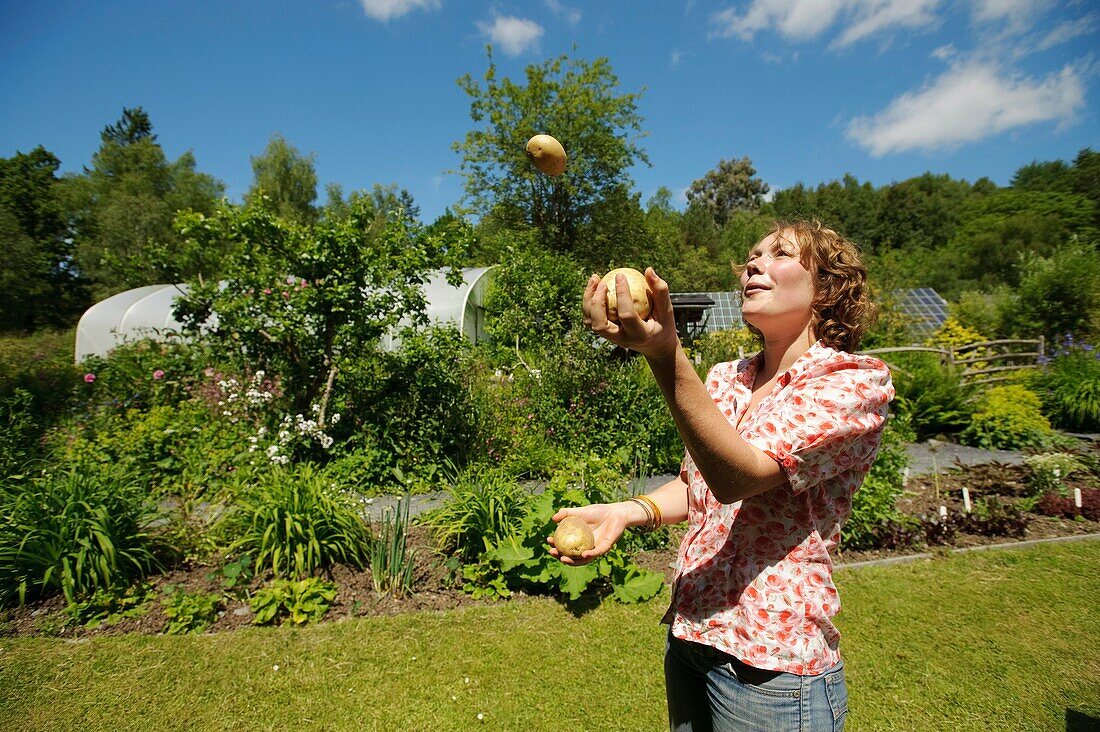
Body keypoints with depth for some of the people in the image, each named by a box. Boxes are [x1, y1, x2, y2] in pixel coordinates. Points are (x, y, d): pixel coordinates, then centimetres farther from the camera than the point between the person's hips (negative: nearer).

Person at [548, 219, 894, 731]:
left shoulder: (857, 381, -14)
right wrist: (626, 511, -5)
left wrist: (665, 356, -40)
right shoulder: (726, 379, 4)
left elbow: (738, 477, -28)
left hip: (772, 664, -5)